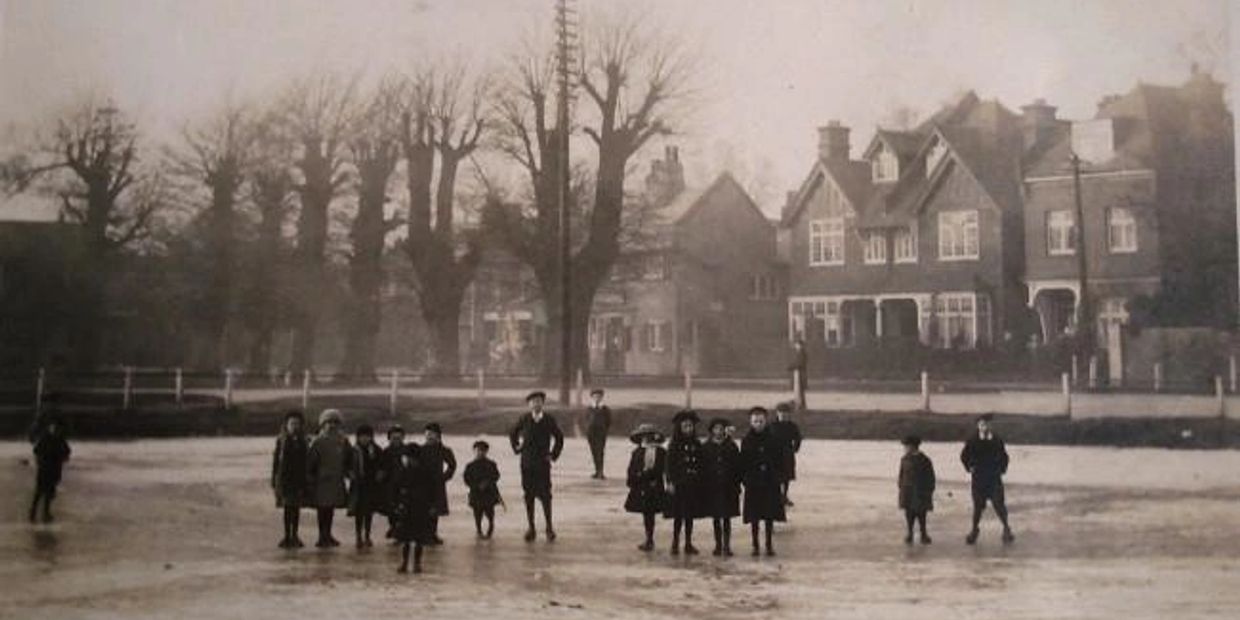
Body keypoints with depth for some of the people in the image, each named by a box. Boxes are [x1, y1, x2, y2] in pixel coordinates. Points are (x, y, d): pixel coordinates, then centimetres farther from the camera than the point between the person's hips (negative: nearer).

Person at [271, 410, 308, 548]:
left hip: (299, 479, 1)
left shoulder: (303, 441, 2)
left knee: (296, 507, 6)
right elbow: (275, 460, 1)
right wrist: (274, 480, -2)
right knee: (287, 508, 3)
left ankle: (294, 536, 14)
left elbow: (308, 461, 4)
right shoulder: (282, 441, 0)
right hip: (285, 478, -1)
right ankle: (287, 536, 10)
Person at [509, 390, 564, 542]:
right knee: (529, 496, 3)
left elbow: (559, 438, 10)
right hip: (527, 463, 1)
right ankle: (531, 528, 9)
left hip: (543, 463, -1)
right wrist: (517, 448, 9)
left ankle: (549, 528, 4)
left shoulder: (549, 420, -1)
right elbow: (513, 434, 17)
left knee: (545, 495, -5)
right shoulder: (524, 420, 2)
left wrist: (553, 455, 4)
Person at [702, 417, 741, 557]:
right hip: (712, 487, 1)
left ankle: (726, 546, 8)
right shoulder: (706, 447, 2)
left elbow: (737, 466, 0)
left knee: (727, 518, 2)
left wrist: (737, 484, -5)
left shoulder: (731, 446, 0)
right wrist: (703, 485, -5)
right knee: (716, 518, 8)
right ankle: (718, 545, 16)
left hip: (728, 487, -1)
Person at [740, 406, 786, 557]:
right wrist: (744, 479, -9)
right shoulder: (747, 441, -1)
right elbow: (742, 463, -1)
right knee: (754, 517, 4)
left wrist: (778, 476, -6)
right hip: (753, 484, -1)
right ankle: (755, 545, 13)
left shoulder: (773, 440, 1)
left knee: (770, 516, 7)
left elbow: (780, 460, 3)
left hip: (770, 483, 1)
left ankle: (769, 545, 17)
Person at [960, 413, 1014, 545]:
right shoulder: (972, 441, -1)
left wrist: (1002, 469, 6)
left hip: (995, 479, 0)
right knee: (978, 505, 5)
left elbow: (1004, 456, 15)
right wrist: (969, 468, 4)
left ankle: (1006, 529, 11)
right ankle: (974, 530, 20)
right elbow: (964, 456, 12)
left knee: (999, 504, -4)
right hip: (978, 479, 0)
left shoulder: (997, 441, 1)